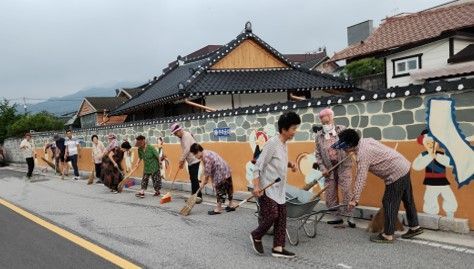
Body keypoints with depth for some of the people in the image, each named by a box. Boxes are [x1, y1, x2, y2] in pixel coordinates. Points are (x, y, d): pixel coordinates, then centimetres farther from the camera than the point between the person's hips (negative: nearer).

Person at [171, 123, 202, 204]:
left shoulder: (186, 135, -14)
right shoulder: (182, 137, 15)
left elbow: (187, 149, -21)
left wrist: (181, 160, -14)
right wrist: (182, 162, 13)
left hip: (194, 160, -9)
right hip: (190, 161, 9)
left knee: (194, 179, -10)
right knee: (192, 179, 10)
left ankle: (199, 197, -7)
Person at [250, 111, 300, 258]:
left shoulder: (284, 145, 8)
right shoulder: (272, 143, -18)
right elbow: (258, 166, -19)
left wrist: (290, 164, 2)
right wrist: (256, 186, -25)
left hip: (279, 189, 9)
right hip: (267, 188, -9)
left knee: (281, 217, 6)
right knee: (272, 215, -9)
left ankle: (278, 248, 13)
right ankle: (256, 236, 16)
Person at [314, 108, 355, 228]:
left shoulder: (342, 129, 0)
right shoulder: (319, 135, 3)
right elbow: (318, 154, 5)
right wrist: (322, 168, -3)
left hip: (343, 165, -3)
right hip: (329, 168, 3)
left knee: (346, 190, -9)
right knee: (330, 193, 6)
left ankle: (349, 217, 1)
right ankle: (338, 216, 19)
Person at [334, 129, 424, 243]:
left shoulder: (363, 154, -24)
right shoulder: (365, 141, 2)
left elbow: (361, 178, -24)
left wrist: (355, 199, -20)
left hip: (396, 174, -10)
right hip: (404, 167, 10)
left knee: (389, 204, -1)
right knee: (407, 200, 19)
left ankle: (387, 235, 8)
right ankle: (415, 227, 31)